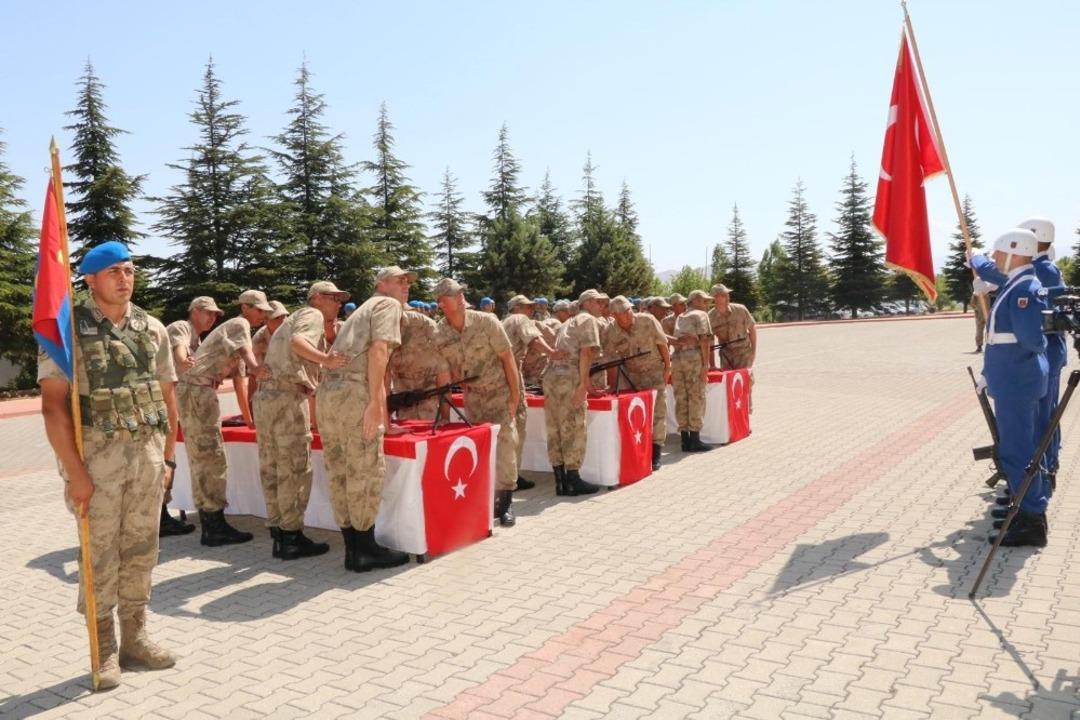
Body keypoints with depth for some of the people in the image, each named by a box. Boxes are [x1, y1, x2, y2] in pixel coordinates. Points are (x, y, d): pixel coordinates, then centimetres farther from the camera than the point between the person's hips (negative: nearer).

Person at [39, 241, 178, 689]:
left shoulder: (152, 329, 6)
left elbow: (167, 396, 11)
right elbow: (53, 406, -12)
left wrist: (167, 456, 7)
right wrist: (75, 472, -16)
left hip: (146, 452, 4)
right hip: (96, 453, -4)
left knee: (140, 550, 10)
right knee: (100, 553, 4)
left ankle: (134, 638, 24)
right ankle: (105, 649, 18)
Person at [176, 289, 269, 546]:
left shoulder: (238, 333, 24)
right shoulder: (239, 325, -4)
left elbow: (239, 380, 26)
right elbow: (253, 365, -20)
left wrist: (249, 419, 27)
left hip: (195, 391, 10)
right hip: (197, 390, -10)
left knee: (202, 460, 12)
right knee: (211, 460, -8)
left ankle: (211, 525, 19)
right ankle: (215, 527, -4)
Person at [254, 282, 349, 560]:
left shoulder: (294, 318, 29)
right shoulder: (312, 315, 1)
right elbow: (297, 341, -22)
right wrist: (325, 359, -36)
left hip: (266, 395, 9)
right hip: (288, 397, -9)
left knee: (272, 469, 9)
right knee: (295, 470, -4)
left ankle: (278, 535, 15)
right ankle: (292, 538, -1)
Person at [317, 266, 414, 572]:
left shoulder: (366, 308, 32)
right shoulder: (389, 305, 4)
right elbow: (378, 350, -13)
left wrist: (385, 419, 41)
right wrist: (375, 403, -18)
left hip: (327, 391, 9)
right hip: (353, 392, -9)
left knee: (339, 473, 10)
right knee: (366, 472, -2)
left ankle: (353, 546, 19)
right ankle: (365, 549, 4)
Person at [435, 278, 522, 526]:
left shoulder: (486, 322, -19)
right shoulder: (439, 334, -10)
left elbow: (507, 358, -13)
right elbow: (449, 369, 1)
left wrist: (515, 395, -13)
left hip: (499, 391, -3)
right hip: (472, 396, 3)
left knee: (504, 443, -8)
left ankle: (505, 502, 0)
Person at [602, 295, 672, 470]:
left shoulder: (648, 321, -18)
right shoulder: (610, 333, -14)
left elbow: (662, 343, -7)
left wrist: (668, 366, -5)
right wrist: (612, 387, -10)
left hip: (655, 370, -1)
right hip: (632, 374, 2)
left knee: (658, 410, -4)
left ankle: (655, 454, 2)